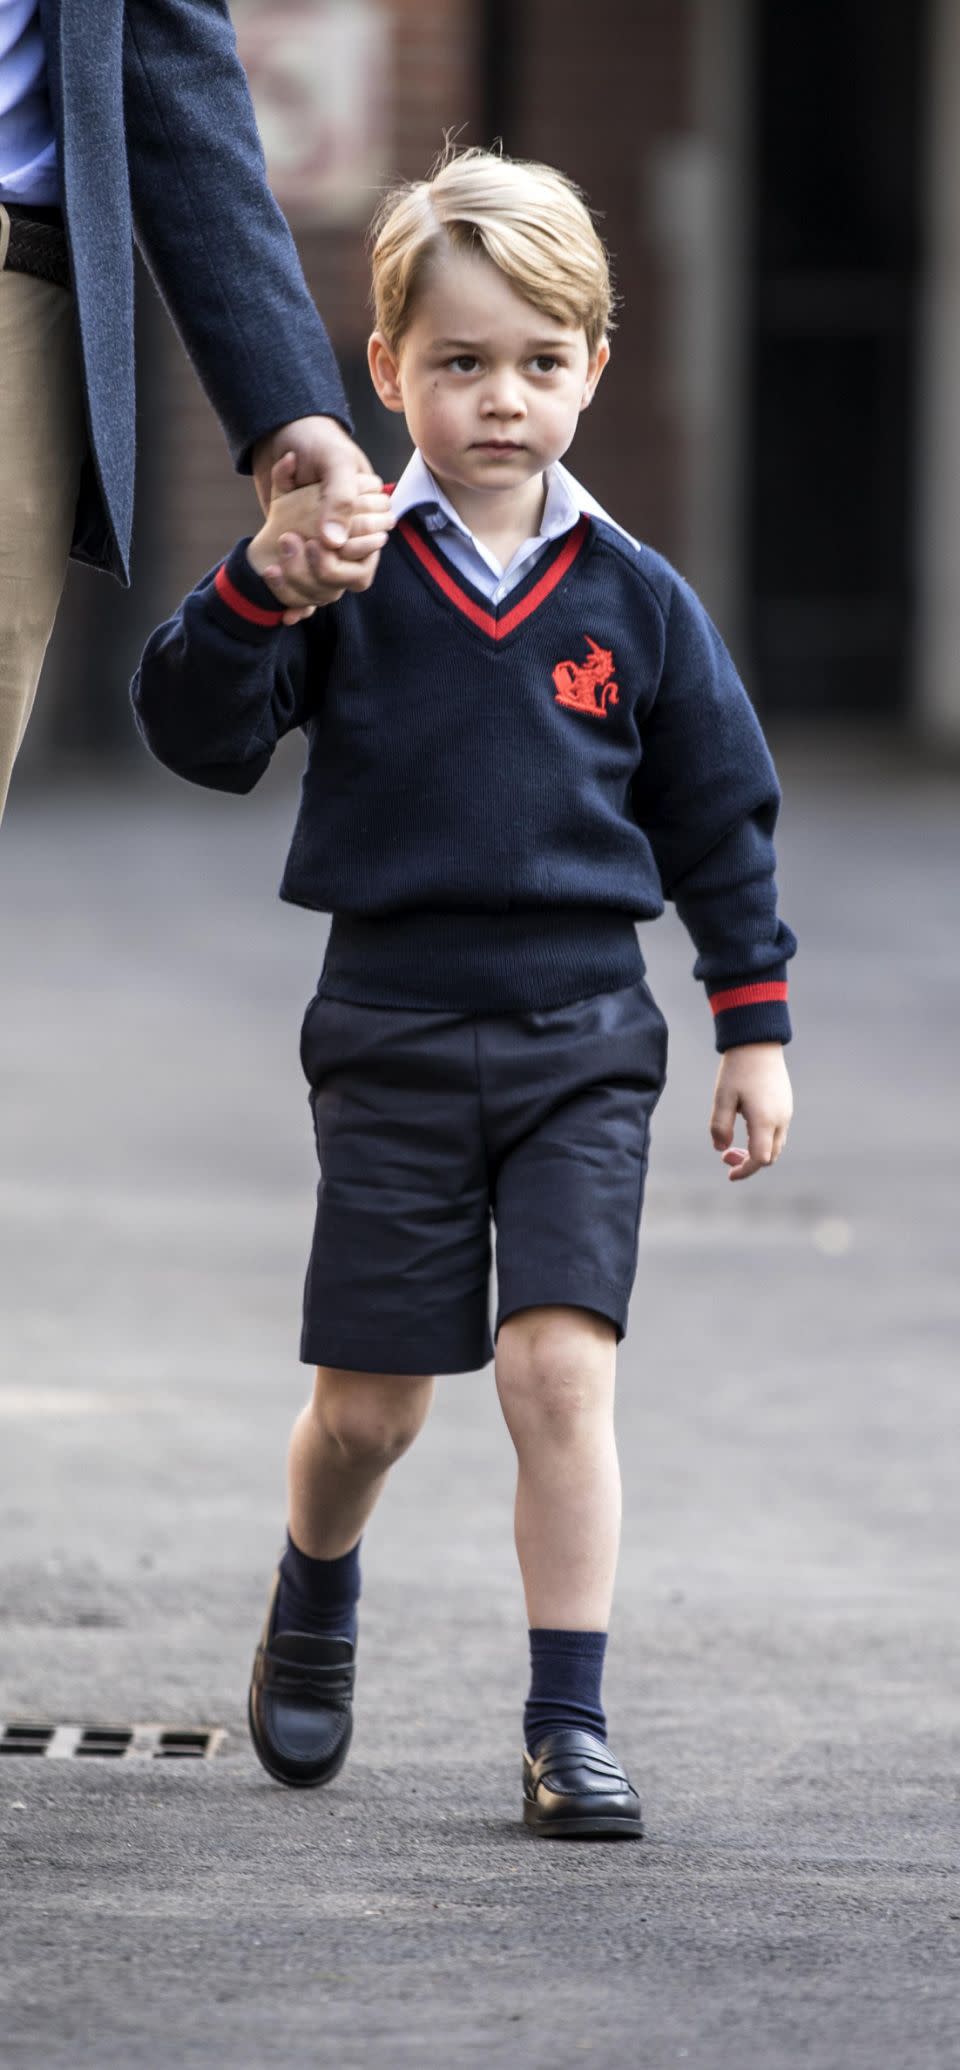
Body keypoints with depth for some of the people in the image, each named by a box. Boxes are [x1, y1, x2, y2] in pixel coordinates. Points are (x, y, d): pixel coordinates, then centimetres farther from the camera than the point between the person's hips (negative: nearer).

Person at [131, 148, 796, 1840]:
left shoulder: (633, 600, 3)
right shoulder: (347, 576, -2)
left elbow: (720, 821, 10)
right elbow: (198, 734, -10)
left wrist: (754, 1026, 8)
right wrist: (261, 579, -24)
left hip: (582, 1037, 0)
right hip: (392, 1032, 0)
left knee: (561, 1369, -13)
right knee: (369, 1404, 7)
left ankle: (569, 1723, -7)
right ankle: (312, 1618, 37)